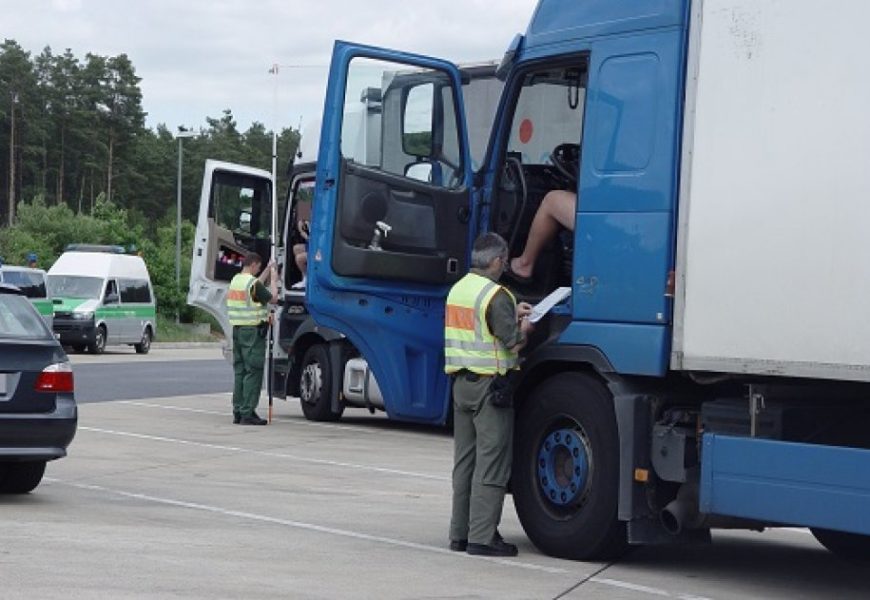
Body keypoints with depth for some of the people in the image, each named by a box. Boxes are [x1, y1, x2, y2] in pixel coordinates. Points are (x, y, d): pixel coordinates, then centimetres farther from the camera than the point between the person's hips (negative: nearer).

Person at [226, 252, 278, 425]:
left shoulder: (235, 280, 11)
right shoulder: (252, 283, -15)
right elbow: (273, 298, -7)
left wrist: (268, 270, 30)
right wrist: (273, 280, 7)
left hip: (237, 329, 9)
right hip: (253, 332, -9)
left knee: (239, 371, 12)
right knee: (253, 372, -6)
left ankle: (238, 411, 14)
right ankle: (247, 413, -8)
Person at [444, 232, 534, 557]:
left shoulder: (458, 289, 12)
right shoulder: (496, 296, -14)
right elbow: (512, 342, -16)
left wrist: (513, 313, 19)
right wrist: (525, 326, 4)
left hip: (461, 382, 8)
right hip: (489, 385, -8)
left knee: (464, 460, 13)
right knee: (491, 463, -4)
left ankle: (460, 532, 16)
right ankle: (482, 536, -5)